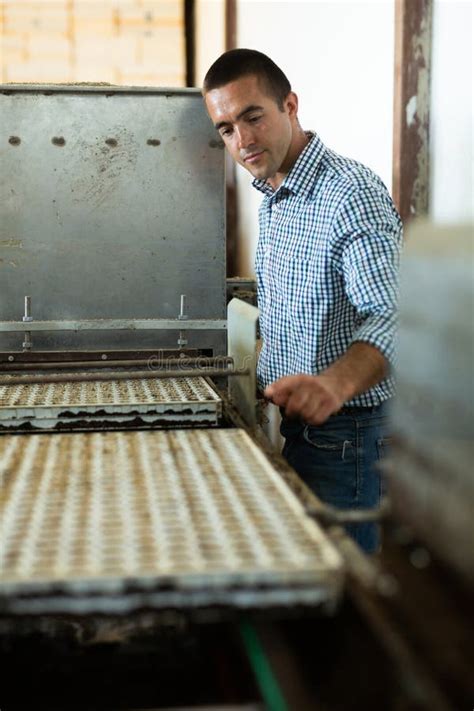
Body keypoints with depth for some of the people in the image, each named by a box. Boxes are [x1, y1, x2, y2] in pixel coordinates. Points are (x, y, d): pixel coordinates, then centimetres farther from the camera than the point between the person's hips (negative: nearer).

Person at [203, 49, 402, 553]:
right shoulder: (272, 198, 12)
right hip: (286, 419, 9)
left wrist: (336, 383, -48)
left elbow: (391, 317, -31)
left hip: (339, 426, -8)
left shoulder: (353, 194, -18)